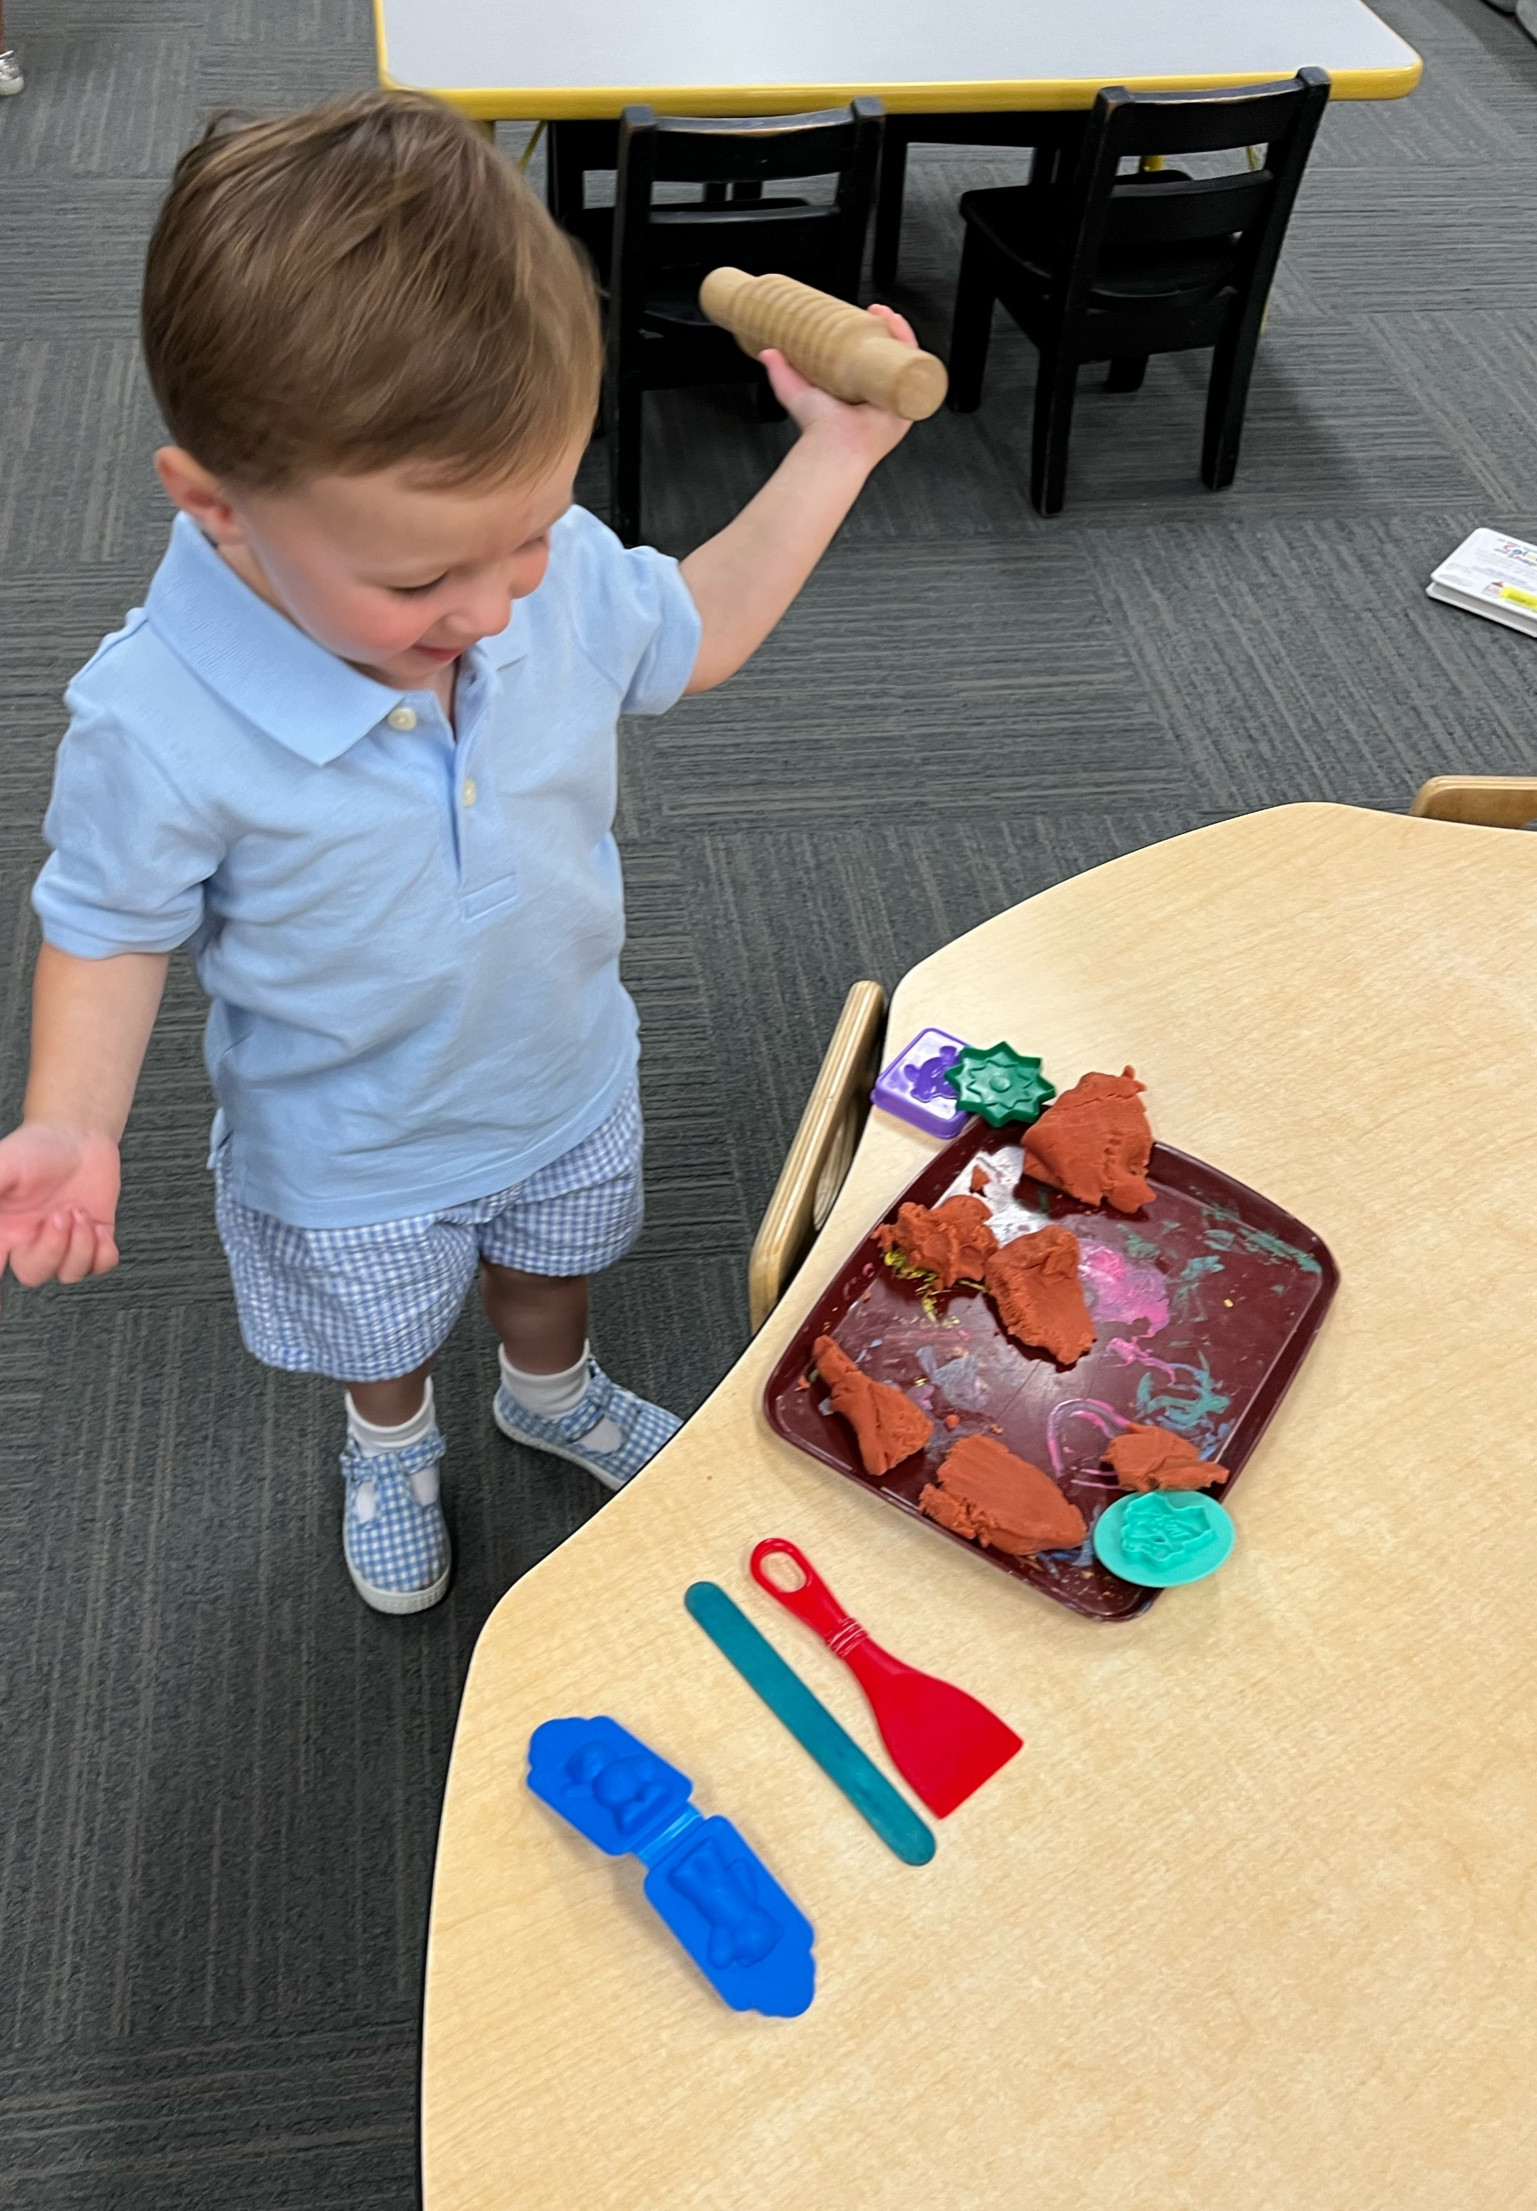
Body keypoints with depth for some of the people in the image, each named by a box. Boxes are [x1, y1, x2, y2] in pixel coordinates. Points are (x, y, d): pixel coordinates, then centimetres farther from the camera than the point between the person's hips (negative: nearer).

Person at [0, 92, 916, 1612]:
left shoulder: (558, 570, -25)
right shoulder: (157, 727, -37)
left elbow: (690, 637, -2)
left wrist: (831, 454, -8)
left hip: (568, 1083, 4)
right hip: (350, 1166, -3)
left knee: (549, 1269, 34)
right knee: (379, 1336, 28)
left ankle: (551, 1393, 69)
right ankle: (392, 1446, 65)